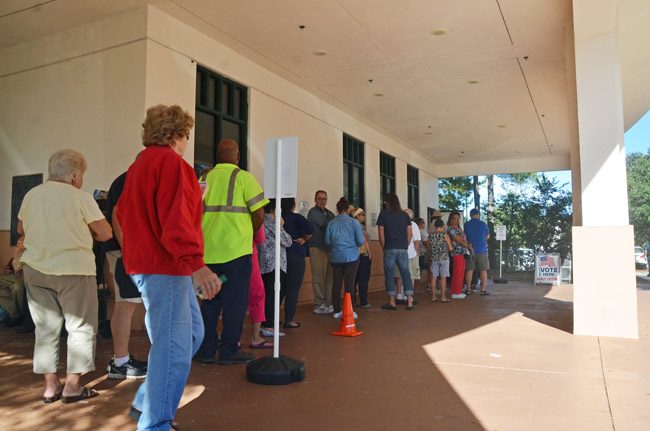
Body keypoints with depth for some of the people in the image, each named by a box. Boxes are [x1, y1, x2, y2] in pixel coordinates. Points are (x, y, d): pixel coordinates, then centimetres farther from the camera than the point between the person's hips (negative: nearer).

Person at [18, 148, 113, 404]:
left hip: (35, 268, 6)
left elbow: (21, 230, 18)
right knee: (80, 326, 5)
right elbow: (105, 233, -8)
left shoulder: (31, 195, 5)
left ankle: (51, 386, 17)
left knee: (46, 328, 12)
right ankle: (72, 385, 6)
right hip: (73, 269, -5)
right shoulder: (79, 197, -10)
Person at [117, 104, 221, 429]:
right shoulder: (170, 161, -12)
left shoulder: (140, 163, 19)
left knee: (192, 334, 18)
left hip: (147, 264, 11)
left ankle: (145, 403, 28)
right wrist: (196, 264, -29)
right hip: (165, 268, -11)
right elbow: (174, 219, -24)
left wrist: (133, 252, 32)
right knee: (173, 350, -5)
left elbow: (121, 214, 25)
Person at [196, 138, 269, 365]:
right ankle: (229, 351, 10)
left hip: (208, 250, 5)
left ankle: (206, 350, 20)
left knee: (210, 300, 13)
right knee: (234, 301, 5)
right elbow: (259, 214, -10)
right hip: (236, 249, -4)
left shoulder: (204, 178, 7)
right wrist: (250, 233, 8)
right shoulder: (243, 177, -5)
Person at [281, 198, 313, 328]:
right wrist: (304, 239, -7)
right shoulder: (296, 218, -9)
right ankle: (289, 320, 3)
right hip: (295, 255, -5)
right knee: (293, 288, 2)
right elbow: (310, 229, -24)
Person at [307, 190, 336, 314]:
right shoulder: (313, 212, -2)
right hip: (317, 249, -7)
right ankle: (319, 305, 0)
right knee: (318, 278, -5)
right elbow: (324, 224, -13)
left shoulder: (329, 213, 21)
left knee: (330, 277, 7)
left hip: (330, 248, 7)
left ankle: (329, 303, 14)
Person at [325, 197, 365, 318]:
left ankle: (337, 311, 13)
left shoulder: (331, 223, 1)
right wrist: (363, 240, 17)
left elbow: (327, 241, 3)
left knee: (336, 284, 8)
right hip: (351, 257, -2)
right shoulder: (354, 222, -5)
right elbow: (360, 241, -6)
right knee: (349, 284, 2)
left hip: (336, 258, 2)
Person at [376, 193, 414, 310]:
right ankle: (409, 301, 2)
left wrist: (384, 247, 7)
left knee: (389, 274, 4)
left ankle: (391, 302, 6)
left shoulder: (383, 214, 0)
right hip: (403, 248, 3)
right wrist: (405, 245, 15)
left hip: (389, 249, -3)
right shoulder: (404, 215, 10)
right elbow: (410, 233, 7)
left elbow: (381, 233, -2)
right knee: (406, 273, 5)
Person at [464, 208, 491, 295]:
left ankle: (468, 289, 9)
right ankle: (483, 289, 2)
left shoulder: (466, 224, -1)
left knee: (469, 270, 6)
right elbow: (488, 236, 9)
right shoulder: (483, 224, -2)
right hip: (482, 250, -1)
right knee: (483, 270, 4)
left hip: (470, 250, 1)